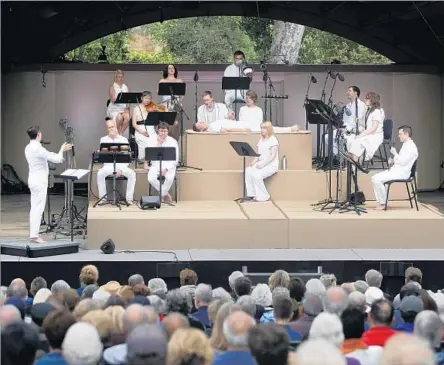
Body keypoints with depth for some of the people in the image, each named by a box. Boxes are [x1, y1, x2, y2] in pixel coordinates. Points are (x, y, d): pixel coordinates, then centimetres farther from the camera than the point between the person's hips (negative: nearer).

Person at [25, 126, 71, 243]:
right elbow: (55, 159, -18)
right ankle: (34, 235, -9)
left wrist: (58, 158, 24)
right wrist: (62, 149, -1)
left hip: (33, 179, 9)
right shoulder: (38, 148, -20)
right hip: (40, 181, -9)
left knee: (35, 208, 11)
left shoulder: (28, 148, 9)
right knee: (38, 208, -7)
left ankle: (33, 234, 12)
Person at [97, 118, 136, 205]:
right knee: (100, 174, -32)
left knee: (132, 174, -29)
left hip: (121, 165, 0)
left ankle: (129, 198, -22)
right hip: (108, 166, 0)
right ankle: (102, 197, -21)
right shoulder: (103, 140, 8)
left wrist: (121, 169, -14)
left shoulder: (123, 140, 5)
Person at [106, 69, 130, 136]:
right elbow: (113, 99, -10)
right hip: (114, 109, -3)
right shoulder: (112, 87, 3)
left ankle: (120, 133, -17)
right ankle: (116, 134, -15)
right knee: (119, 117, -36)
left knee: (127, 117, -32)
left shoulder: (126, 87, 16)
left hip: (124, 108, 3)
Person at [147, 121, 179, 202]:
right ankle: (166, 194, -8)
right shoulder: (152, 139, 2)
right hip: (156, 165, 1)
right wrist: (158, 143, -17)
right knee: (151, 178, -29)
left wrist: (166, 169, -20)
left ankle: (162, 194, -10)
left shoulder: (173, 141, -2)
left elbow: (175, 159, -5)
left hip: (169, 165, -1)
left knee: (170, 177, -35)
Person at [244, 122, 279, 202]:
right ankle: (251, 195, -19)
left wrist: (262, 164, -21)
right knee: (248, 171, -21)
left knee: (257, 175, -30)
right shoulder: (261, 140, 15)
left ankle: (263, 196, -15)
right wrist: (254, 161, -5)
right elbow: (258, 154, 16)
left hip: (271, 165, -7)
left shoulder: (273, 140, -7)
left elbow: (273, 156, -14)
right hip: (261, 164, 7)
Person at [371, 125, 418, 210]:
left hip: (401, 173, -11)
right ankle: (380, 202, -2)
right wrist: (392, 161, 6)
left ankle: (383, 203, -9)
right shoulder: (405, 145, 19)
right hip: (395, 170, 11)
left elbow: (403, 162, -21)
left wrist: (395, 153, -9)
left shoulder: (411, 146, -14)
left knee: (377, 179, -21)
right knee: (374, 178, 1)